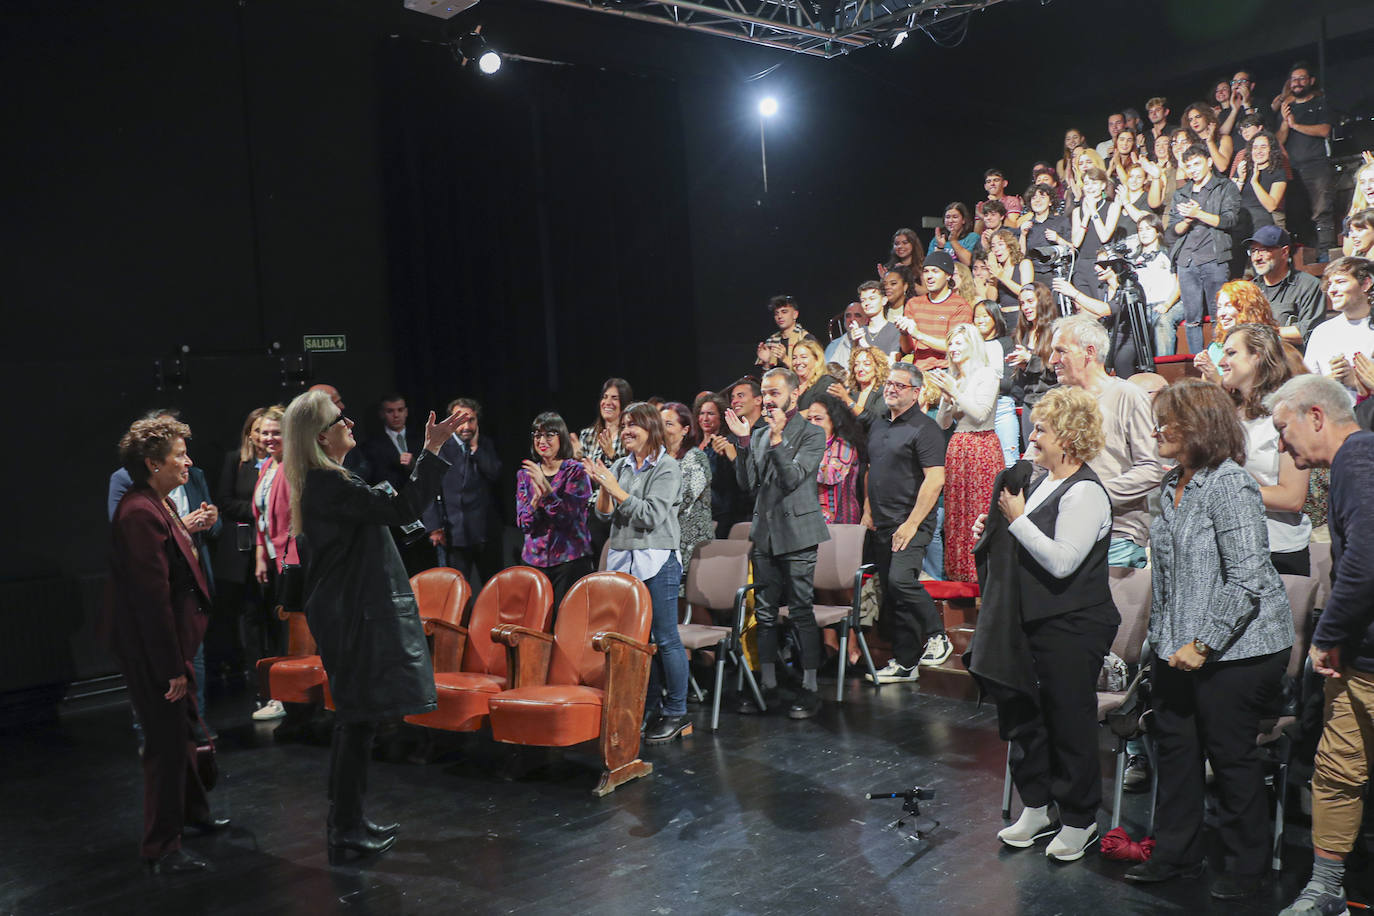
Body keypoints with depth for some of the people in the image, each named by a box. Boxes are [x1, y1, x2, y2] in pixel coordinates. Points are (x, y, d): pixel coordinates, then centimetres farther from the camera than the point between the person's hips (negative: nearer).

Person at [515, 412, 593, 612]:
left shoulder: (576, 471, -1)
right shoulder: (525, 474, 10)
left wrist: (547, 490, -26)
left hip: (570, 560, -3)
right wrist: (536, 500, -17)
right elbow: (523, 524, 3)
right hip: (533, 560, 4)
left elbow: (568, 515, -12)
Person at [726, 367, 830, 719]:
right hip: (764, 534, 6)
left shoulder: (812, 435, -3)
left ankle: (809, 690, 6)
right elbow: (748, 485, 6)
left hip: (797, 534, -6)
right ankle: (768, 686, 19)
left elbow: (793, 477, -15)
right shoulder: (759, 435, 14)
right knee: (764, 613, 9)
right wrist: (743, 441, -1)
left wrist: (777, 438, -19)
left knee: (802, 611, -3)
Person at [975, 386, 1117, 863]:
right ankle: (1037, 808, 31)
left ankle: (1079, 820, 20)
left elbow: (1061, 561, -24)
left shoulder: (1085, 492, -16)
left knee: (1070, 721, 3)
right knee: (1020, 711, 15)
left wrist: (1017, 518, -20)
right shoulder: (1041, 482, 12)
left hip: (1072, 627, -9)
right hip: (1032, 620, 9)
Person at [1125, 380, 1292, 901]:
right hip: (1179, 648, 8)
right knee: (1175, 746, 15)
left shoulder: (1229, 485, -18)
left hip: (1236, 648, -8)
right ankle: (1177, 854, 31)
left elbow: (1248, 579, -22)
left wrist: (1203, 644, -20)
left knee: (1231, 756, 6)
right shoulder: (1172, 485, 8)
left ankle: (1245, 868, 25)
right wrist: (1163, 637, 14)